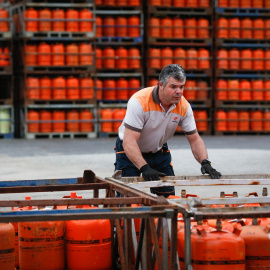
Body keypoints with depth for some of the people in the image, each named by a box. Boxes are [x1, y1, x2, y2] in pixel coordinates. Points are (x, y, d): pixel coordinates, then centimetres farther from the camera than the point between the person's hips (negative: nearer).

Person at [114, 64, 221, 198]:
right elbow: (129, 142, -35)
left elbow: (195, 140, -7)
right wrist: (144, 168, -47)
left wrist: (205, 163, -25)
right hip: (130, 151, -5)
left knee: (167, 196, 0)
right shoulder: (139, 102, -32)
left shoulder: (184, 106, -16)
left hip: (159, 151, 5)